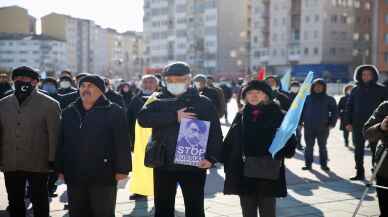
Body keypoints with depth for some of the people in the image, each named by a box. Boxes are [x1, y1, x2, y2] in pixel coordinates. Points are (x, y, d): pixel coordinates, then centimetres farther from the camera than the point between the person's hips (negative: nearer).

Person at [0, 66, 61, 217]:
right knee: (15, 203, 14)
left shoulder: (49, 104, -5)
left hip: (38, 165, -4)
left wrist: (52, 160, -11)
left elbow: (54, 135, -7)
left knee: (40, 204, 8)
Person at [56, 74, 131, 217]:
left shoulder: (114, 112, -4)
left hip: (103, 174, -5)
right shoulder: (68, 112, 12)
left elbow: (122, 142, -9)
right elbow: (61, 142, 14)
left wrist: (122, 169, -14)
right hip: (74, 175, 5)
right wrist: (60, 169, 11)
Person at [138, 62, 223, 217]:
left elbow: (215, 132, -2)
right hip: (164, 163, 2)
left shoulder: (203, 103, 2)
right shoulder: (158, 101, 5)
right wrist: (174, 116, -21)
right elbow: (143, 118, -13)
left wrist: (211, 157, -16)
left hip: (193, 164, -2)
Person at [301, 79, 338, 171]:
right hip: (309, 127, 1)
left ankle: (323, 164, 16)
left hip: (323, 128, 0)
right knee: (309, 146, 4)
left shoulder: (329, 99, 3)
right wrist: (301, 121, -1)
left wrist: (332, 123, -5)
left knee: (323, 146, 8)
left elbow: (334, 112, 4)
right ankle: (308, 164, 12)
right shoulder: (307, 98, 5)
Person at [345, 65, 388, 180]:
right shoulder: (355, 90, 8)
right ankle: (360, 172, 15)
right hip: (358, 126, 3)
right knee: (358, 150, 6)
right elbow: (349, 107, 9)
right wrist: (347, 122, 0)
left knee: (376, 150, 4)